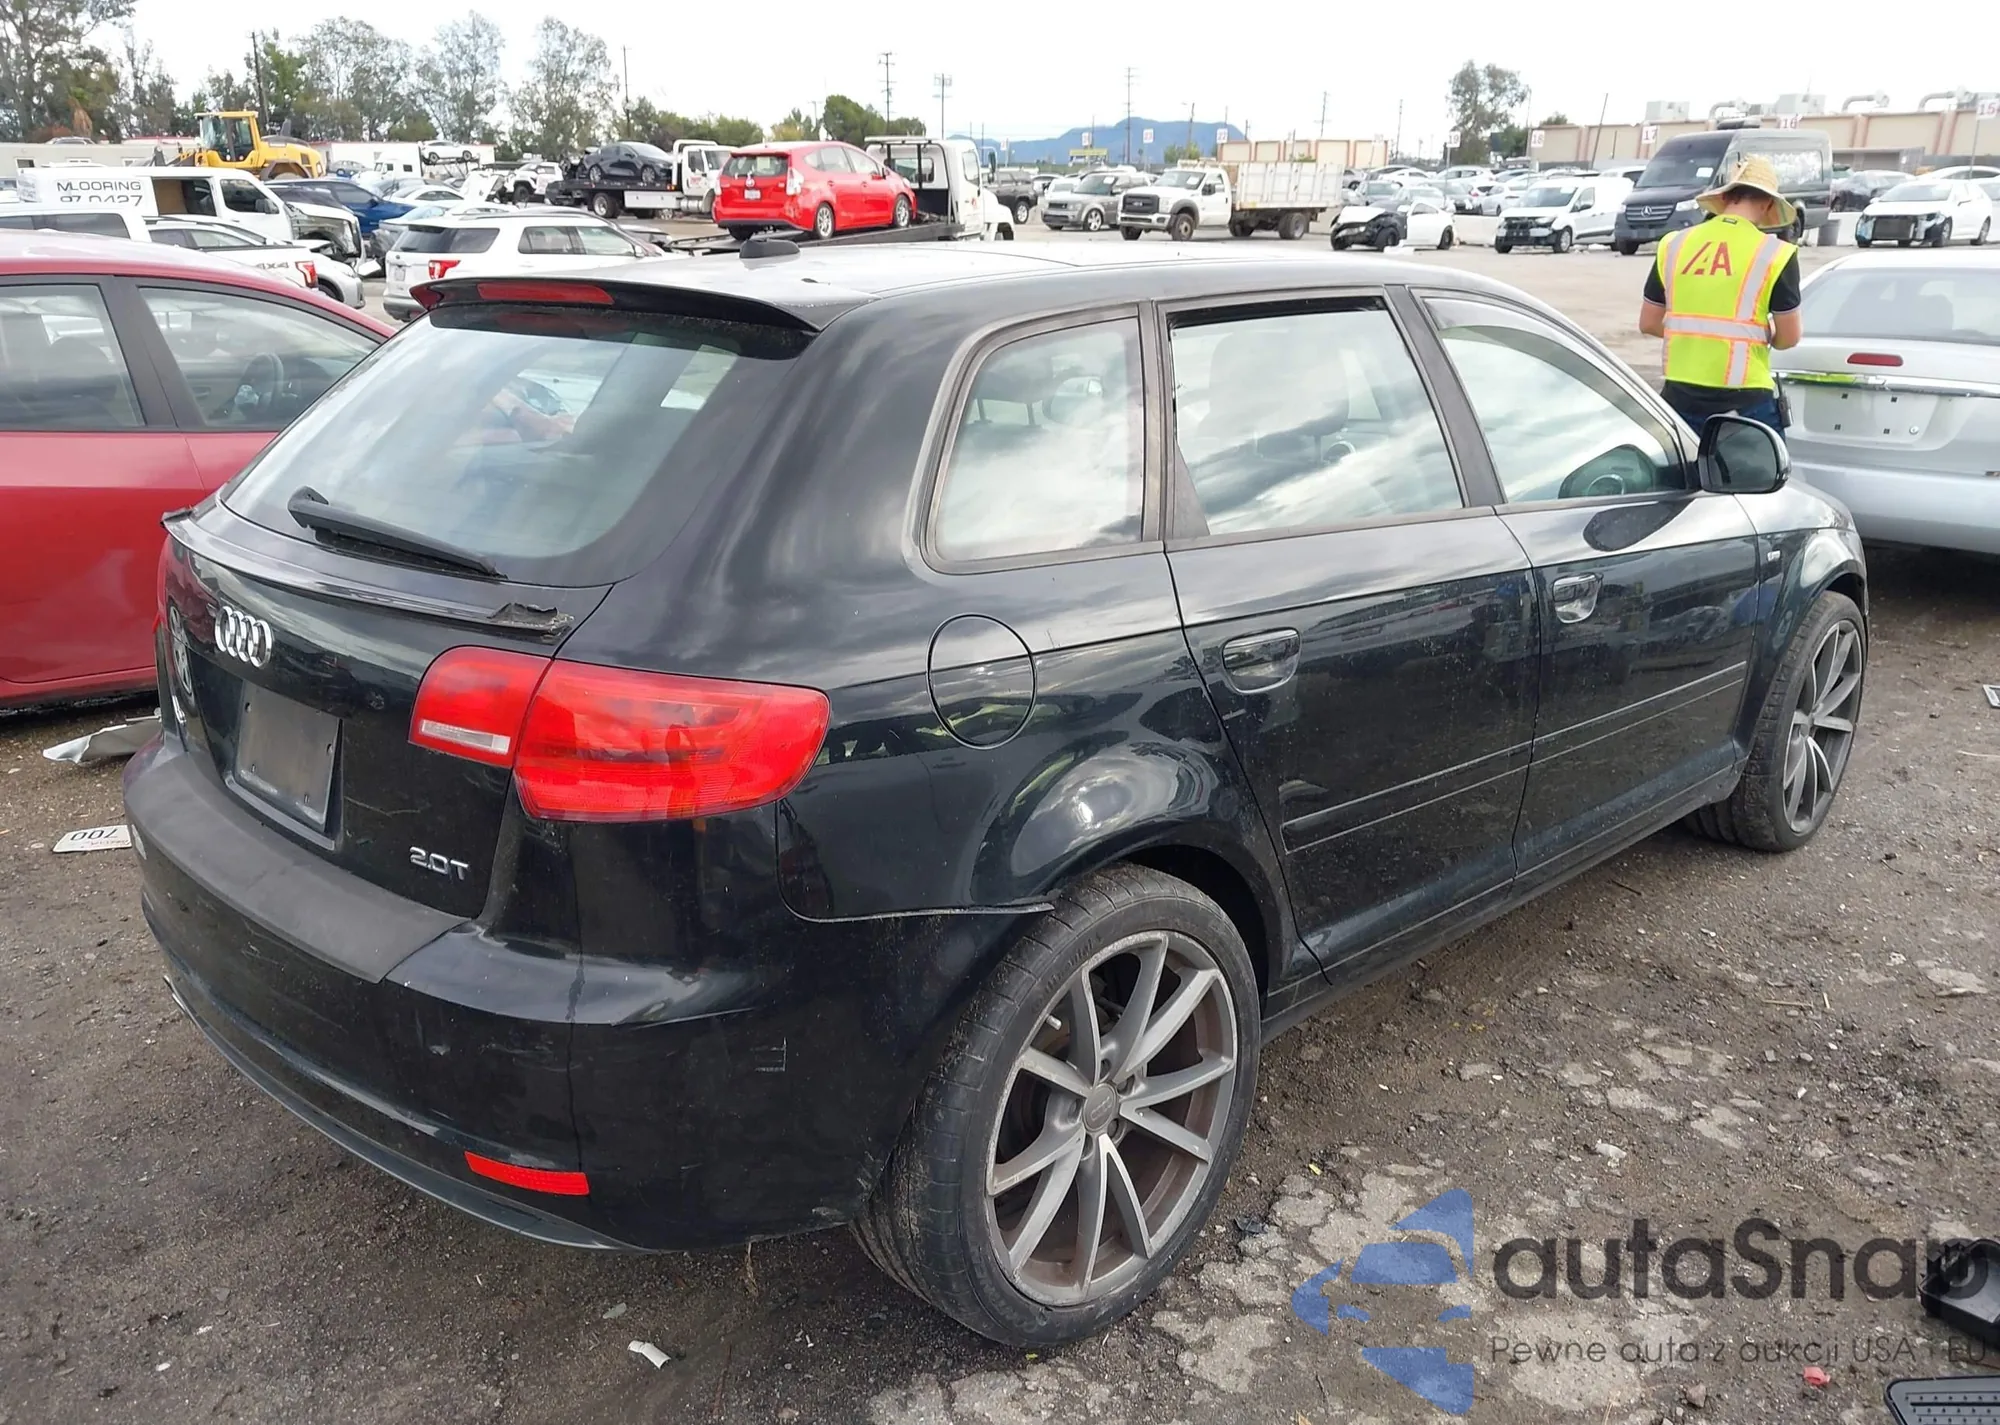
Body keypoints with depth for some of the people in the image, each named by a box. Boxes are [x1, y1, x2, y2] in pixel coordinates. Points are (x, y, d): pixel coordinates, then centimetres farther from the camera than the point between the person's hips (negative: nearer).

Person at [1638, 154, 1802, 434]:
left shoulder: (1673, 245, 4)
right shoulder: (1774, 254, -6)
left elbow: (1648, 323, 11)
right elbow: (1788, 337, -1)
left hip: (1681, 398, 4)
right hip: (1745, 401, -4)